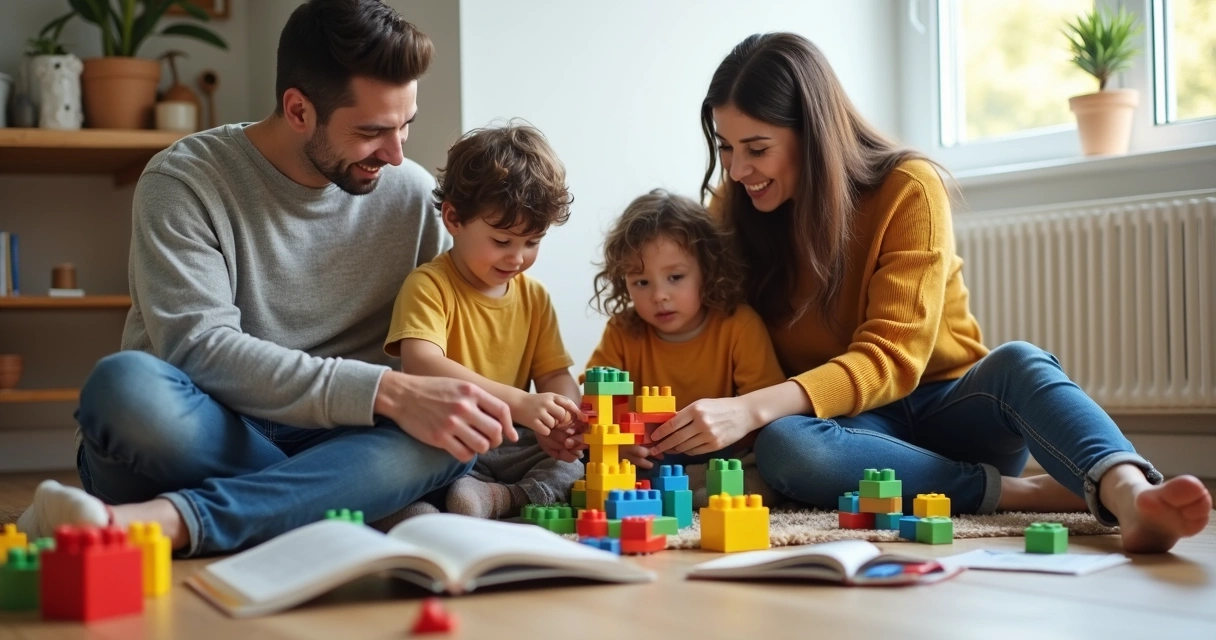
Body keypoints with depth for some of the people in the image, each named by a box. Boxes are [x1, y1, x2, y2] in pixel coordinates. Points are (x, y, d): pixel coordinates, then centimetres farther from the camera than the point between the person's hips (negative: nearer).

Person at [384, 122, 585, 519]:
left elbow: (555, 375, 9)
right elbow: (421, 365, -24)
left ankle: (503, 496, -31)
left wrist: (560, 424, -17)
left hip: (509, 448, 5)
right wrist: (518, 402, -34)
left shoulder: (533, 297, 12)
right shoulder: (428, 286, -8)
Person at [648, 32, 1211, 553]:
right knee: (782, 447, -34)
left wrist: (753, 408, -34)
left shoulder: (909, 190, -11)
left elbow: (892, 356, -20)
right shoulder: (734, 212, 1)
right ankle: (1028, 494, -33)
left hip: (947, 408, -1)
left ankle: (1131, 496, -60)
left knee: (1018, 364, -34)